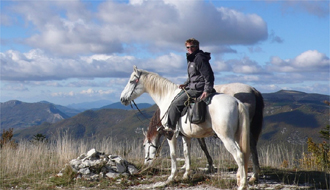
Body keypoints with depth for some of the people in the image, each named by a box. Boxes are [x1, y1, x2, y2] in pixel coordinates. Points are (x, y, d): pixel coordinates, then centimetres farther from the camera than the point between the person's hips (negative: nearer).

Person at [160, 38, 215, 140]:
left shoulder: (200, 58, -14)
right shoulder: (190, 59, 18)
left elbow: (208, 75, -20)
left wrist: (207, 90, -29)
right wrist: (185, 84, 14)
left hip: (198, 89, -11)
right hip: (192, 87, 11)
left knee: (176, 104, -14)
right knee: (176, 100, 18)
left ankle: (170, 128, -10)